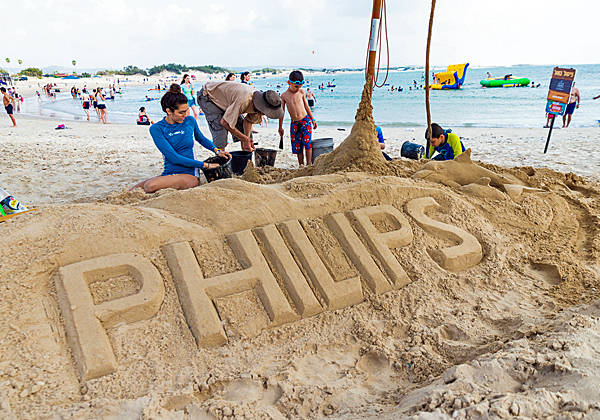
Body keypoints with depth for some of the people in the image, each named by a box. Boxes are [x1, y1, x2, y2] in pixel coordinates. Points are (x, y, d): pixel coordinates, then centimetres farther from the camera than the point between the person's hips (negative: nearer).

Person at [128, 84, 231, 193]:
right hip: (168, 174, 2)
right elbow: (174, 158, -14)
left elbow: (201, 139, 27)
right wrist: (205, 165, -15)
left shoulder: (190, 121, 2)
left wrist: (217, 150, 8)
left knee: (150, 187, -29)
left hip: (189, 175, -1)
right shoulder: (156, 129, -5)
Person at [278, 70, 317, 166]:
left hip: (305, 120, -1)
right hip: (294, 123, 1)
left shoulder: (301, 92, 2)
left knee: (307, 142, -14)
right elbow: (281, 111, 6)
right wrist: (280, 127, 9)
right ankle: (301, 166, 12)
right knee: (297, 146, 2)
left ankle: (309, 165, -8)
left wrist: (313, 119, 15)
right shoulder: (284, 95, -1)